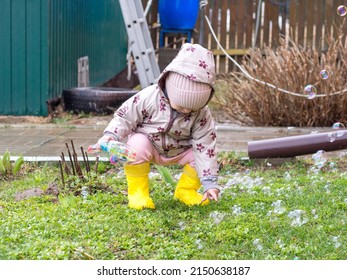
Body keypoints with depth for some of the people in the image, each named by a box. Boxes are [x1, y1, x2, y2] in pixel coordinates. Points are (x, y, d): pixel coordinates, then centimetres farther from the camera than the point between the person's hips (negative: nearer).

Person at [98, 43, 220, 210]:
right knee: (137, 145, -36)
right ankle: (137, 191, -15)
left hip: (179, 151, 2)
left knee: (203, 154, -23)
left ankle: (185, 190, 5)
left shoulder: (202, 115, -22)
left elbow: (205, 146, -20)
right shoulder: (149, 97, -28)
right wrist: (111, 135, -33)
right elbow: (125, 117, -15)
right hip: (149, 143, -2)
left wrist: (209, 182, -24)